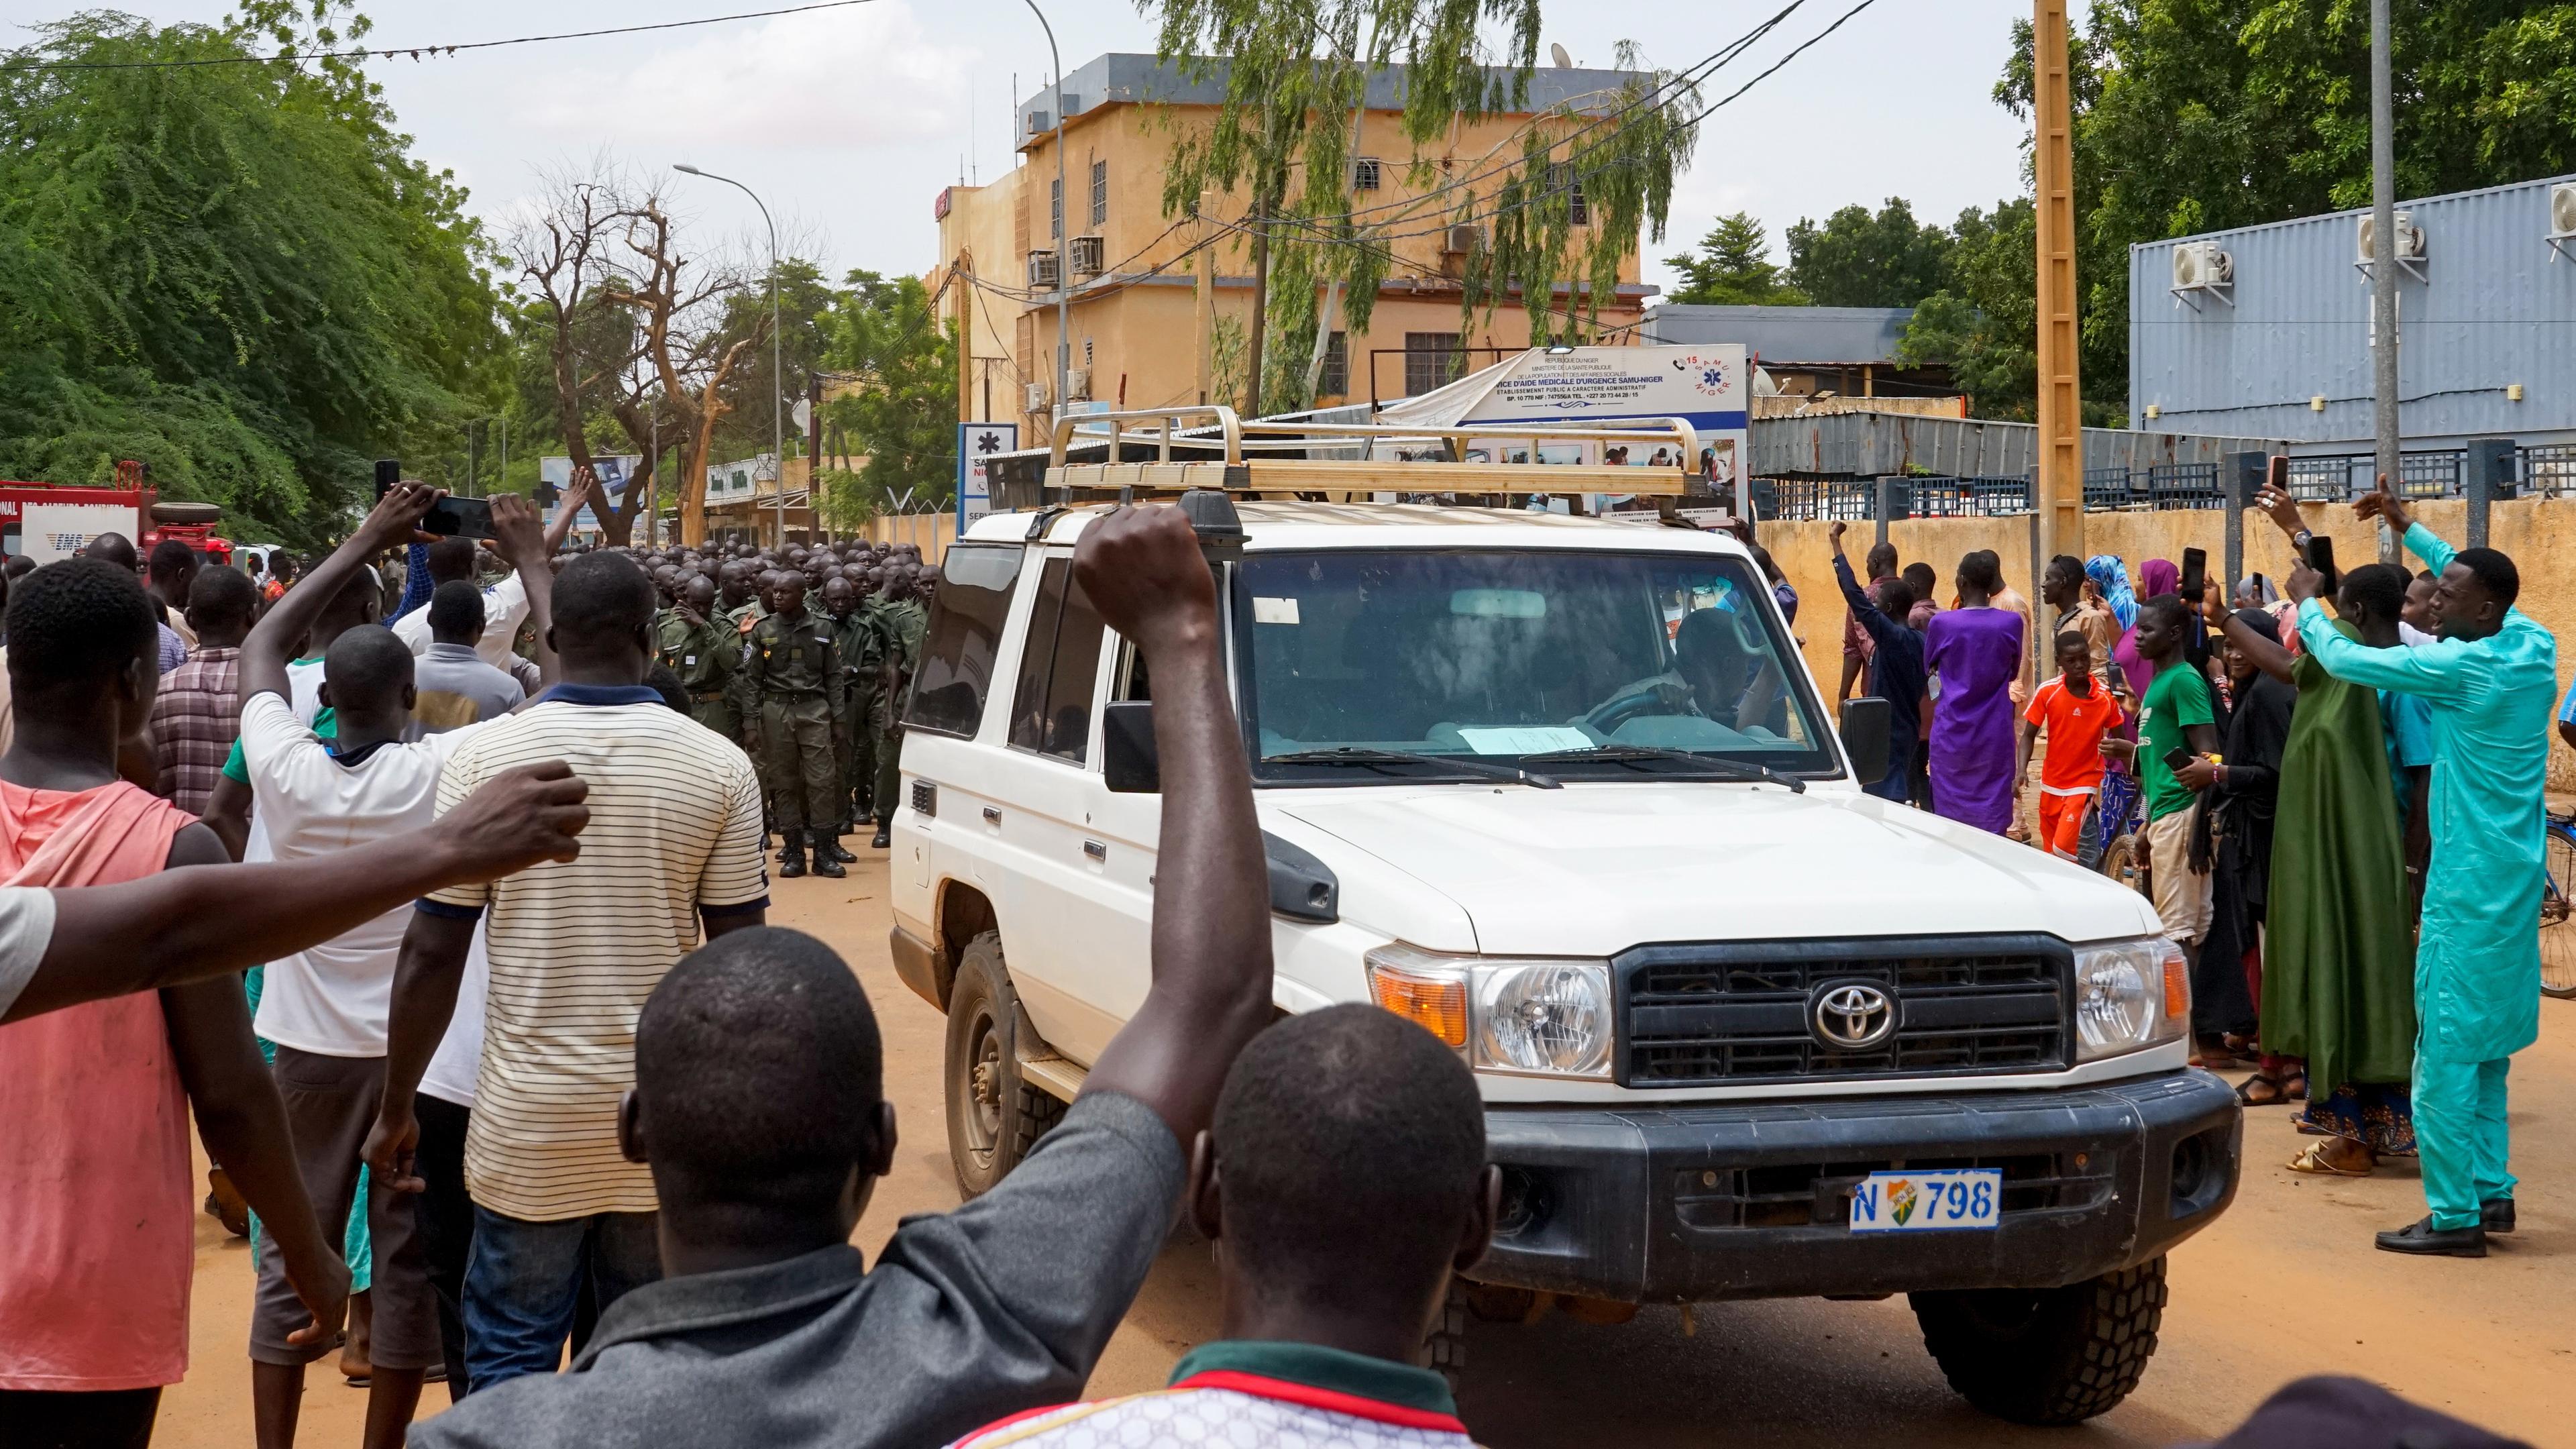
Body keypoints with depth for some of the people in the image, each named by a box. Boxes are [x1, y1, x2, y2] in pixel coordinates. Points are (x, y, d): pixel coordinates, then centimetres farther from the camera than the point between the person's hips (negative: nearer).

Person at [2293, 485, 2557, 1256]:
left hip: (2468, 887, -9)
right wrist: (2409, 528, 29)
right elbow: (2486, 585, 25)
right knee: (2486, 1045, 17)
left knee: (2445, 1049, -4)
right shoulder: (2535, 649, 4)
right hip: (2514, 877, 9)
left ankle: (2455, 1216, -3)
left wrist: (2305, 603, 8)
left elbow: (2345, 658, -10)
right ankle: (2492, 1190, 22)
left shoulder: (2464, 666, -17)